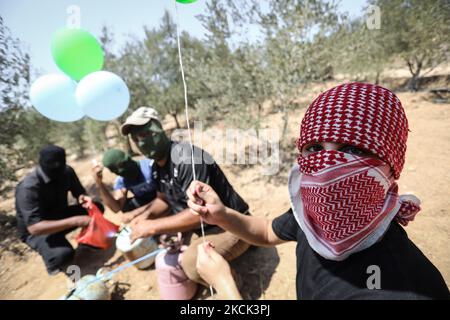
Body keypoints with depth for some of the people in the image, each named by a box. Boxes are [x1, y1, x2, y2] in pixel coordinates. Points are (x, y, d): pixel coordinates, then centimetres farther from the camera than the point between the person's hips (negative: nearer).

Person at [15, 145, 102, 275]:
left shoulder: (66, 171, -17)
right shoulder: (28, 188, -33)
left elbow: (79, 191, -1)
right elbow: (34, 227, -38)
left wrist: (83, 198, -27)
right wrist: (74, 221, -43)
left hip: (60, 215, 5)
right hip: (37, 230, -5)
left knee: (97, 208, -15)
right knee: (63, 254, -32)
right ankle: (53, 261, 5)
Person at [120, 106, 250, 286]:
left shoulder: (187, 158, -27)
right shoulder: (157, 167, 1)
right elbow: (163, 199, 16)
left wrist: (152, 226, -23)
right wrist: (146, 215, -5)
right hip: (201, 226, 9)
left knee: (192, 262, -31)